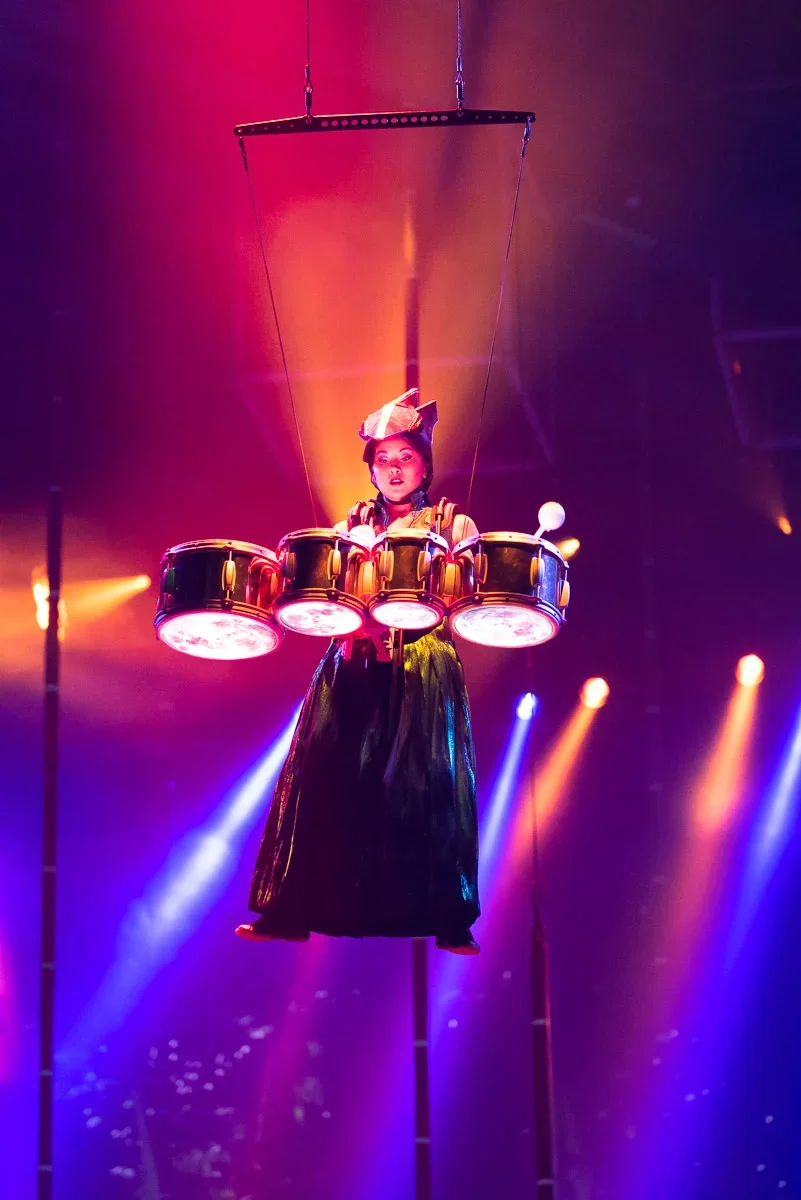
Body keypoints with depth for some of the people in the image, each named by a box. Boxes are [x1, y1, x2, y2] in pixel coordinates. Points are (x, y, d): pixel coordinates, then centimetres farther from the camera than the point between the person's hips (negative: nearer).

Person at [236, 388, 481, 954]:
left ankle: (448, 920, -7)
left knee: (424, 784, -9)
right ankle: (294, 909, 0)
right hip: (355, 665, 3)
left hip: (424, 667, -3)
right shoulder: (355, 523, 17)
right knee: (328, 779, -3)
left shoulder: (451, 523, 8)